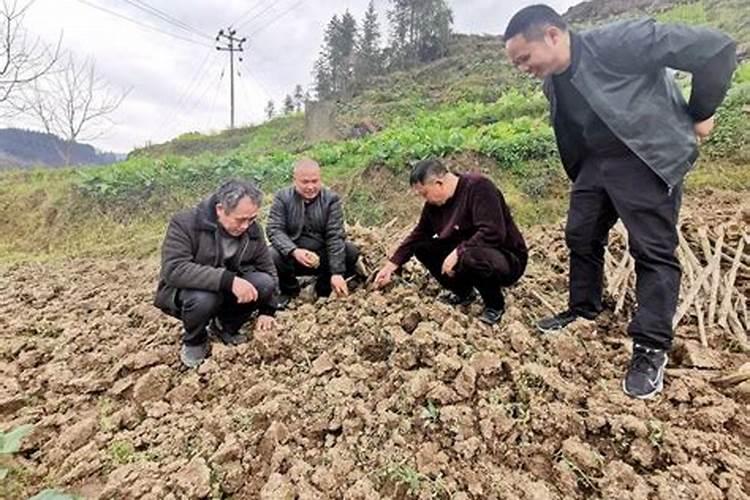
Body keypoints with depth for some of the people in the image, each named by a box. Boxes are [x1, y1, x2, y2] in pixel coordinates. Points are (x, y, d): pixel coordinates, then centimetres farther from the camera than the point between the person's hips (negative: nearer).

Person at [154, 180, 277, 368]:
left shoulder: (253, 230, -10)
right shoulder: (185, 223, -25)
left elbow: (268, 270, -1)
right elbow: (174, 269, -37)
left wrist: (266, 310, -10)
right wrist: (228, 279, -46)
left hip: (227, 290, 4)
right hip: (182, 292, -4)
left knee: (264, 283, -23)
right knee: (203, 297, -38)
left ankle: (225, 326, 5)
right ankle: (193, 341, -2)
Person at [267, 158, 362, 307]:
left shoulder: (331, 199, -7)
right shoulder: (282, 197, -5)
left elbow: (335, 236, -15)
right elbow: (275, 230, -14)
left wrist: (337, 273, -25)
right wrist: (294, 251, -35)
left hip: (323, 258, 1)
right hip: (294, 256, 0)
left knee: (351, 252, -23)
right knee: (273, 256, -30)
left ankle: (324, 290, 4)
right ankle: (289, 291, 4)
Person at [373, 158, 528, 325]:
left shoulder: (479, 187, -24)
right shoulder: (435, 202, -1)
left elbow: (493, 233, -33)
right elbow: (418, 234, 8)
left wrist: (458, 252, -32)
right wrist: (391, 265, 5)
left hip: (509, 259, -7)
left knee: (470, 258, -38)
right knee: (423, 247, -3)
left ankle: (495, 306, -7)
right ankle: (463, 293, 12)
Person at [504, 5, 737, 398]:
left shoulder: (620, 42, -22)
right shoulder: (553, 83, 2)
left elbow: (716, 49, -18)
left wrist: (699, 113, -10)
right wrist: (580, 178, 15)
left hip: (647, 159, -7)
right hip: (596, 161, 8)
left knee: (653, 250, -4)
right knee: (580, 237, 12)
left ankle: (651, 348, 4)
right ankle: (582, 310, 30)